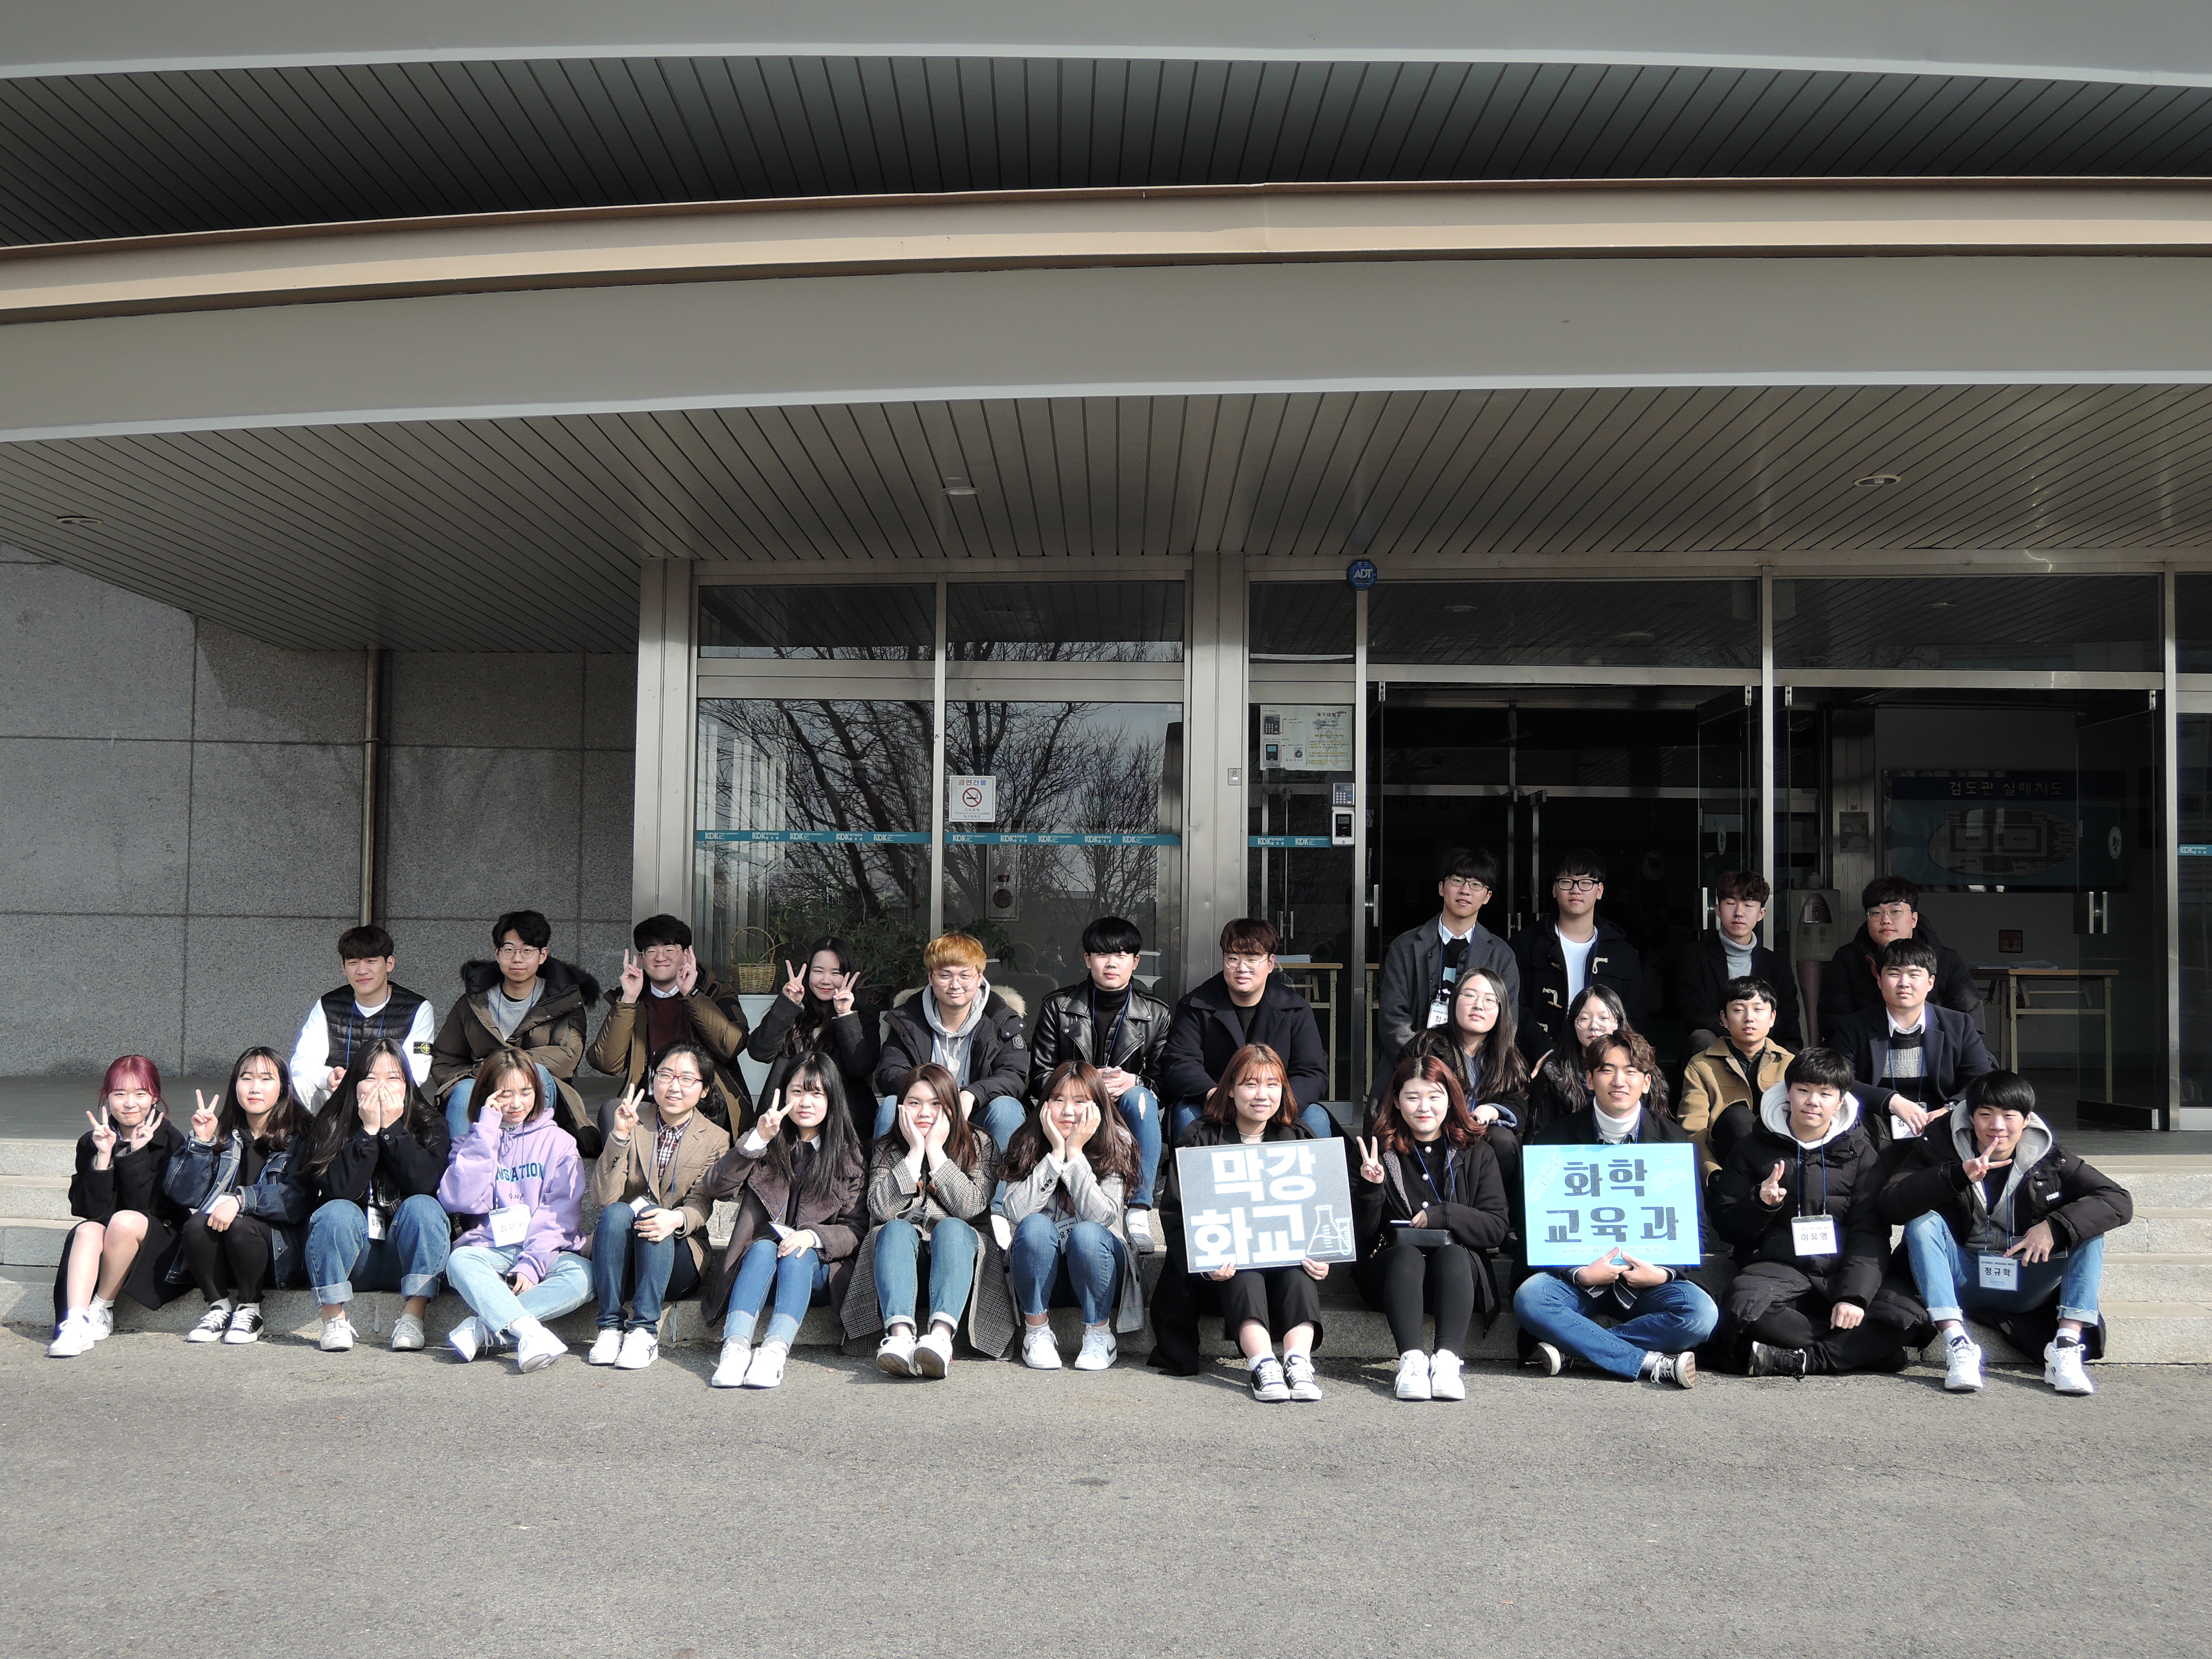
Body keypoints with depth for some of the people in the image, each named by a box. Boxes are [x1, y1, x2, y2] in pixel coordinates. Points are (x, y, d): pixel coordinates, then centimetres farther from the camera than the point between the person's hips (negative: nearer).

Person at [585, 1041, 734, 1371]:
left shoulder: (715, 1139, 3)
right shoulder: (631, 1121, 1)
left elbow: (700, 1206, -7)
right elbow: (603, 1198, -10)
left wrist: (676, 1219, -31)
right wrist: (620, 1136, -24)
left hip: (677, 1258, 0)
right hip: (618, 1257, 1)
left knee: (656, 1219, -30)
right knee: (616, 1213, -30)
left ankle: (645, 1331, -31)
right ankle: (610, 1326, -26)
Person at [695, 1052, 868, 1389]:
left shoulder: (849, 1157, 7)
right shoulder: (769, 1146, 9)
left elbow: (855, 1232, -1)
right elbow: (713, 1189, -7)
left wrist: (813, 1236, -21)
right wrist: (757, 1140, -17)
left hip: (818, 1270, -1)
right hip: (760, 1261, 1)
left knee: (797, 1257, -31)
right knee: (763, 1247, -31)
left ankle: (775, 1351, -52)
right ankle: (735, 1348, -49)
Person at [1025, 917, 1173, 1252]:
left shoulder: (1156, 1014, 8)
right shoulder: (1058, 1007, 6)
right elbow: (1039, 1079, 0)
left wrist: (1133, 1083, -20)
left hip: (1127, 1123, 1)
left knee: (1139, 1097, -33)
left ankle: (1139, 1212, -37)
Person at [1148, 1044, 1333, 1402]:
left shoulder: (1301, 1139, 10)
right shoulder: (1199, 1139, 1)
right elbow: (1175, 1213, -7)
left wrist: (1320, 1256, -16)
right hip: (1225, 1265, -2)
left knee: (1300, 1272, -30)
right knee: (1243, 1273, -34)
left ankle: (1299, 1360, -45)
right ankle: (1261, 1364, -49)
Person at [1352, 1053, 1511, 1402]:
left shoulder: (1476, 1152, 11)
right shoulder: (1379, 1151, 8)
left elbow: (1497, 1227, 2)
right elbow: (1362, 1232, 4)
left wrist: (1443, 1216, -11)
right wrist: (1370, 1187, -14)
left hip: (1460, 1271, 0)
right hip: (1392, 1269, 0)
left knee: (1451, 1253, -32)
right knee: (1405, 1253, -33)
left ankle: (1447, 1358, -47)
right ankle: (1411, 1358, -48)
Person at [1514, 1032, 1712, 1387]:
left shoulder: (1674, 1140, 4)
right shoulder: (1555, 1139, 0)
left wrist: (1664, 1273, -14)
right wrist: (1579, 1274, -19)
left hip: (1647, 1278, 1)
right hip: (1578, 1275, -1)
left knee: (1701, 1312, -28)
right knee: (1529, 1298, -31)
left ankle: (1573, 1349, -22)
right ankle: (1653, 1362, -27)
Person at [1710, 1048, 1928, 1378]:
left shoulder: (1859, 1150, 10)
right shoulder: (1754, 1147, 9)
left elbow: (1869, 1233, 1)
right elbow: (1725, 1227, 8)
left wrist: (1854, 1296, -15)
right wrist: (1761, 1203, -14)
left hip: (1841, 1273, 1)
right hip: (1777, 1269, -1)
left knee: (1909, 1318, -27)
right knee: (1746, 1308, -35)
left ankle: (1792, 1361, -27)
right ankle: (1859, 1349, -19)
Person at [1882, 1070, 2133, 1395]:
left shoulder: (2049, 1158, -3)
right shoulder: (1942, 1147, -9)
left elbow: (2119, 1201, -10)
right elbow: (1891, 1206, -23)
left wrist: (2055, 1226, -26)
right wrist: (1958, 1175, -36)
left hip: (2026, 1287, 2)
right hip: (1963, 1280, -1)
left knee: (2089, 1228, -16)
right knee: (1923, 1222, -26)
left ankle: (2067, 1346, -26)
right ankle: (1957, 1343, -34)